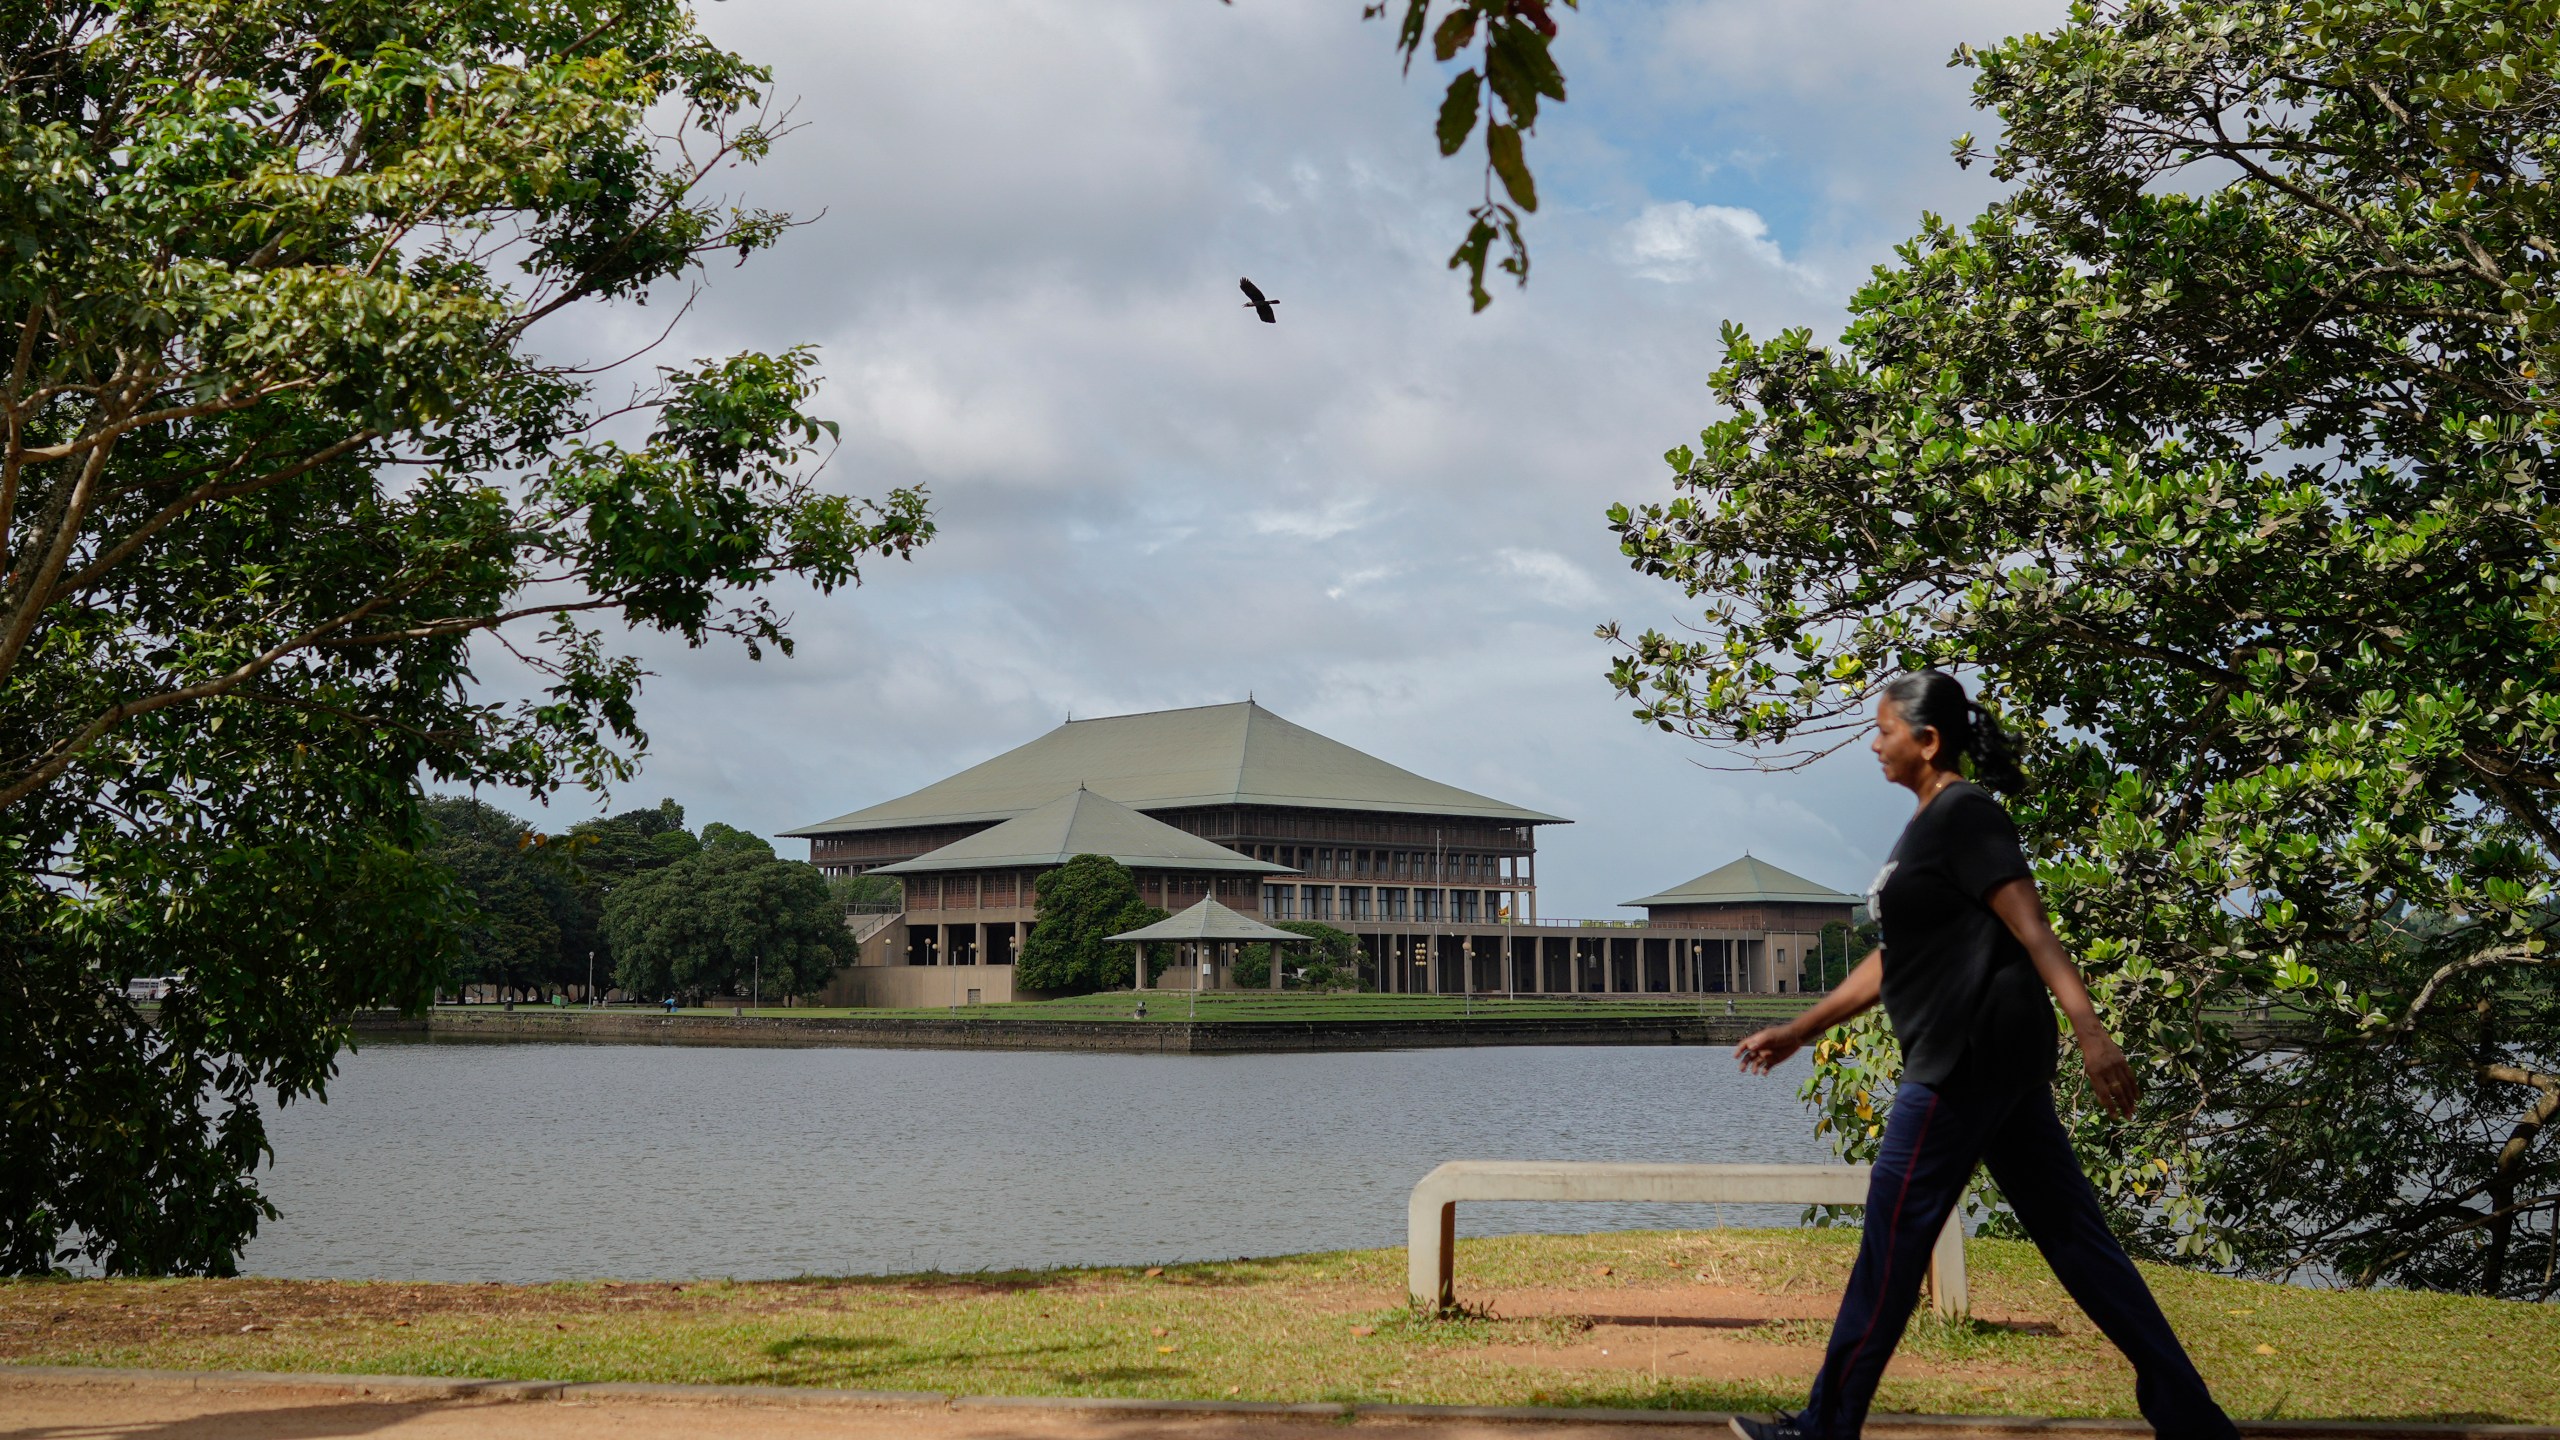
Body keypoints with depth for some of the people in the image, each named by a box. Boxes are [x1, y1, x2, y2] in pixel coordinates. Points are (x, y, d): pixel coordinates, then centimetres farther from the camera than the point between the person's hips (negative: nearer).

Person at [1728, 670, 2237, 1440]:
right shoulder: (1928, 826, 19)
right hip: (1998, 1060, 10)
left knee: (1891, 1241, -3)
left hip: (1968, 1058, -10)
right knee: (2074, 1237, 8)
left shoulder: (1964, 815, -10)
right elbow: (1892, 961, 25)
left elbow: (2031, 926, -21)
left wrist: (2090, 1031, -30)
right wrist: (1798, 1032, 27)